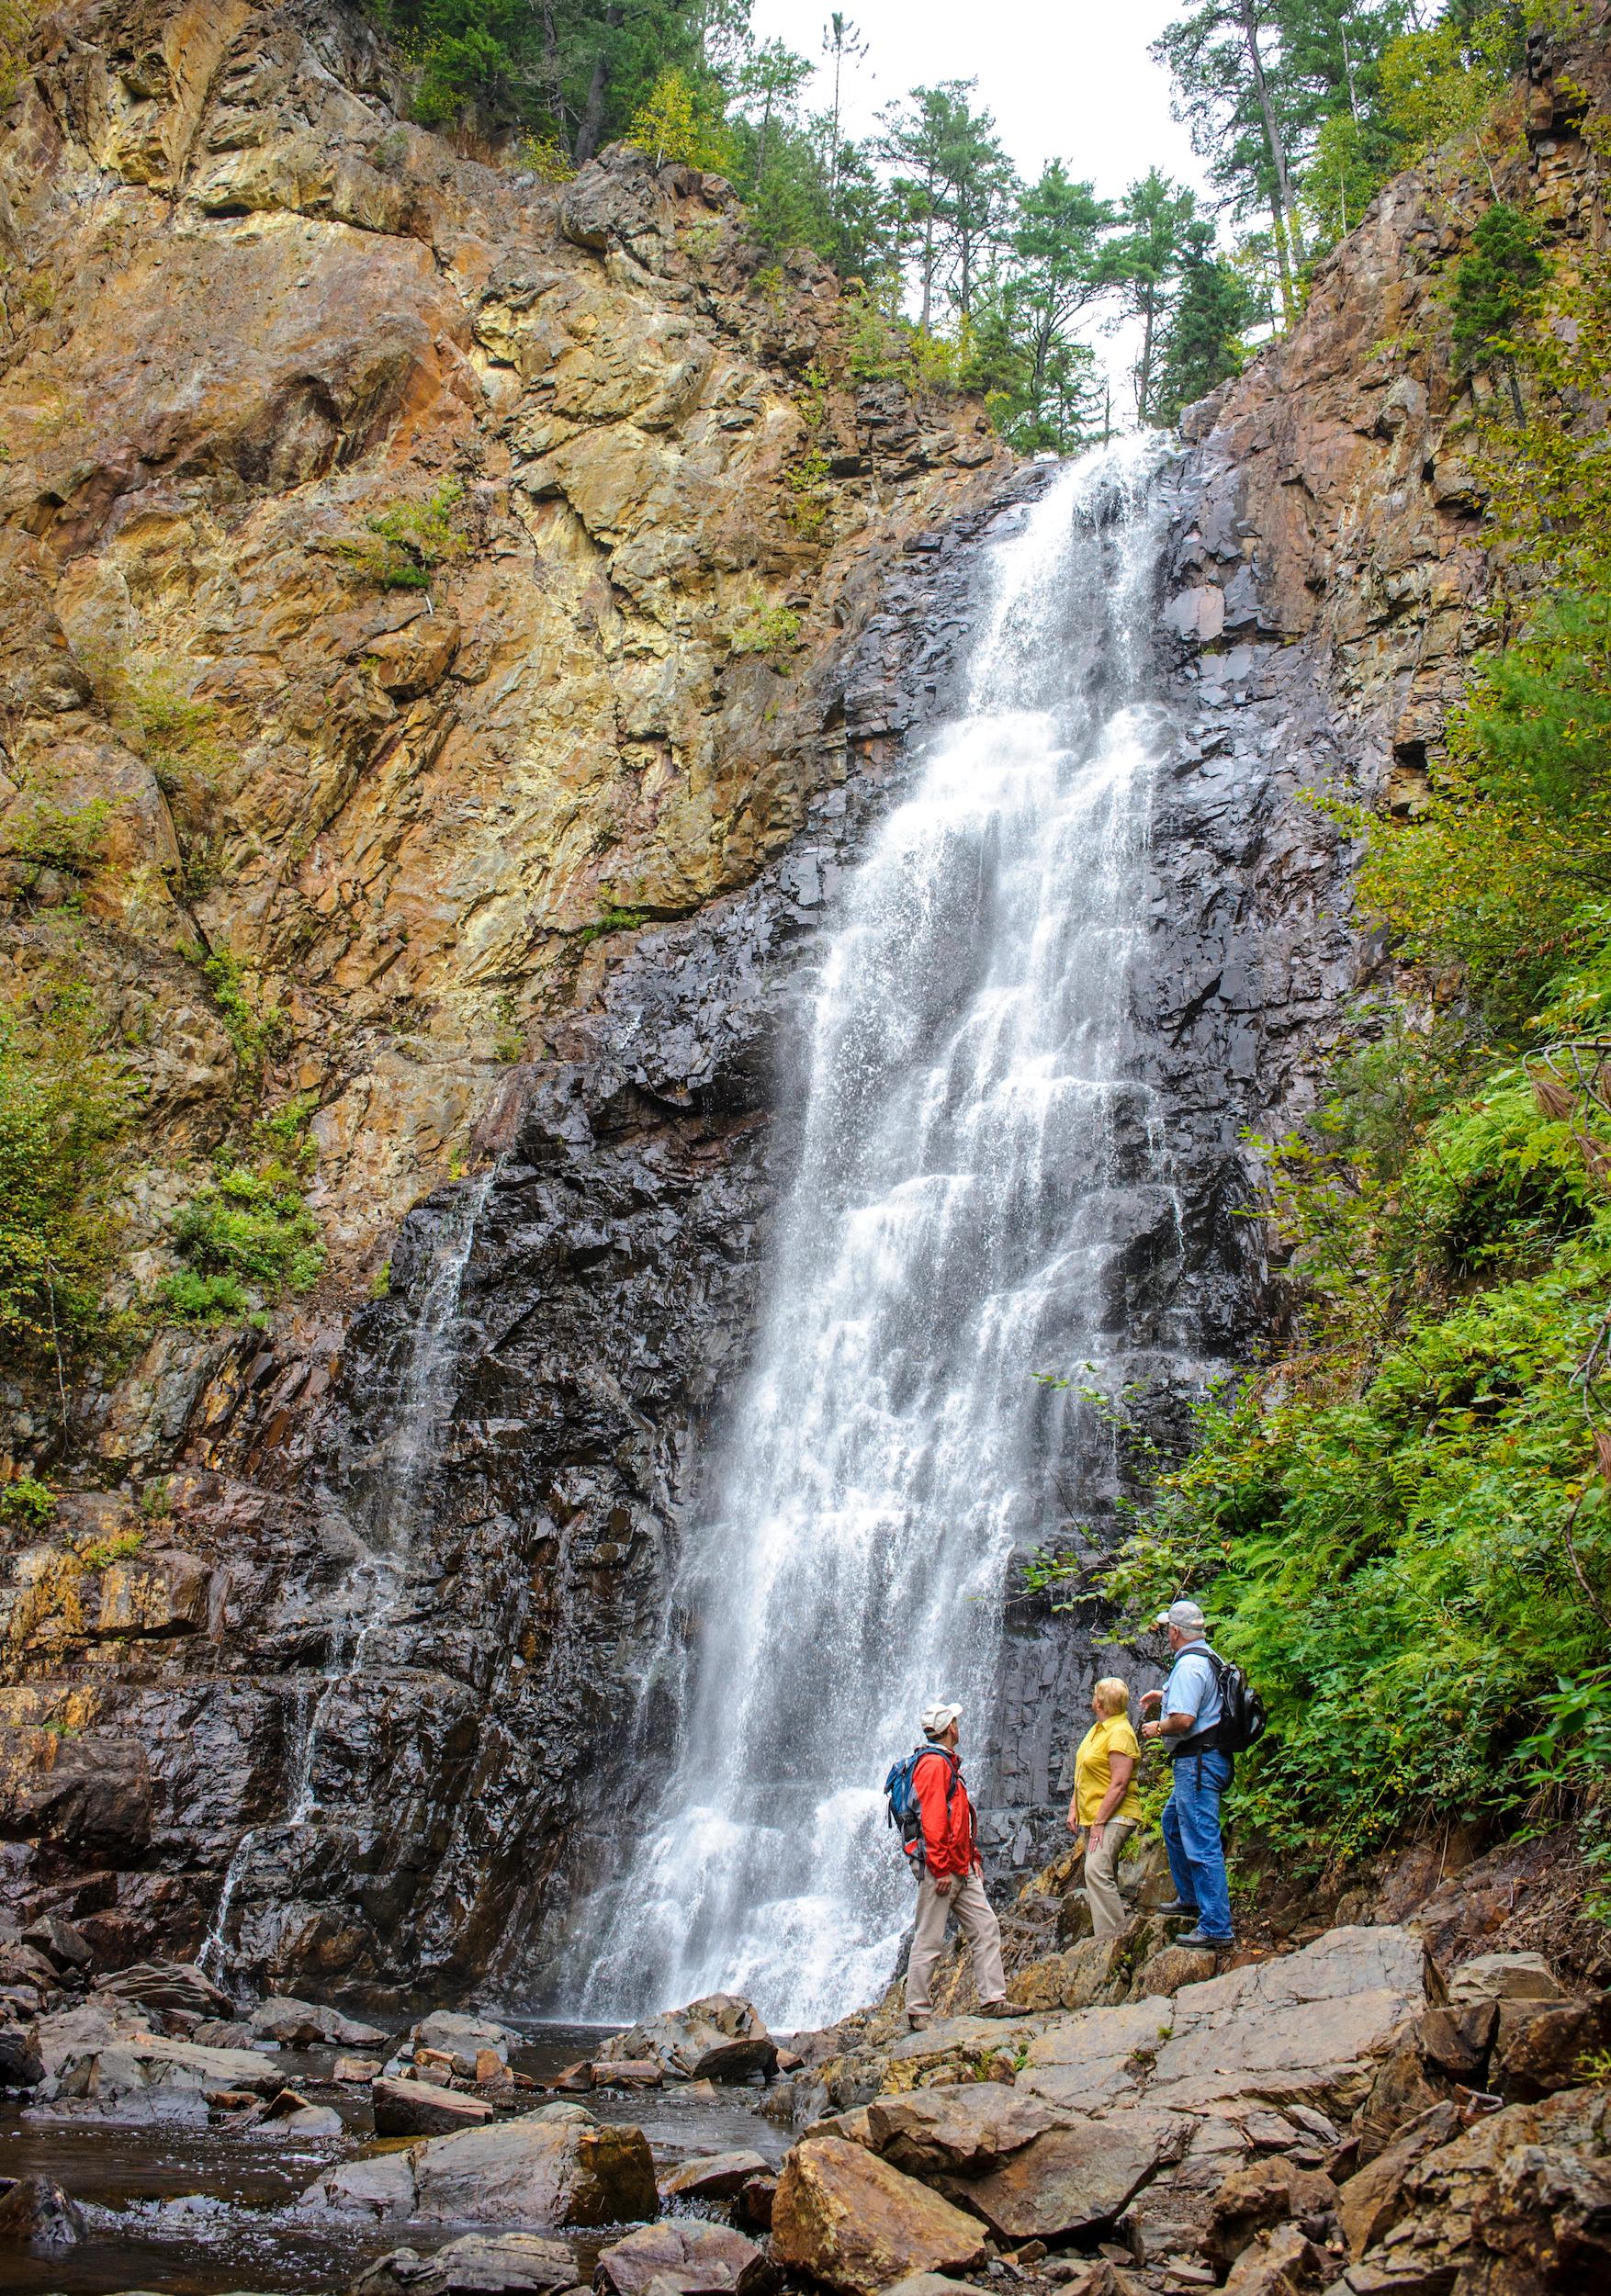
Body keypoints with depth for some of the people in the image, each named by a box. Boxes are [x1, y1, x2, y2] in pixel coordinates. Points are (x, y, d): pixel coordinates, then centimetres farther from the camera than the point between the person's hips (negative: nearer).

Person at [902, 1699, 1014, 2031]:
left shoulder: (948, 1763, 20)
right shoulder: (933, 1763, -13)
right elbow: (932, 1820, -20)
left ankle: (992, 2000, 6)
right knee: (929, 1942, -4)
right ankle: (918, 2012, 1)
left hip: (962, 1870, 10)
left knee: (986, 1928, 5)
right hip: (941, 1869, -10)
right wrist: (941, 1869, -22)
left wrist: (974, 1858, 19)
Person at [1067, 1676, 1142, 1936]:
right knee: (1104, 1876, 12)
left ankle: (1111, 1937, -24)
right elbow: (1084, 1775, 23)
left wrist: (1099, 1822, -22)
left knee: (1097, 1871, -23)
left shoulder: (1120, 1733, -16)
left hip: (1113, 1817, -10)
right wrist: (1074, 1807, 14)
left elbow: (1119, 1784, -21)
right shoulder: (1098, 1729, 15)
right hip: (1091, 1816, 10)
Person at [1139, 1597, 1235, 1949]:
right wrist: (1164, 1696, 30)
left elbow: (1183, 1719, -28)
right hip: (1204, 1760, 11)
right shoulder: (1208, 1658, 13)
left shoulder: (1188, 1665, -19)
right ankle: (1190, 1897, 38)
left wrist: (1157, 1729, -9)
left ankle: (1216, 1928, -9)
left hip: (1197, 1760, -11)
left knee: (1202, 1844, -10)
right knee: (1172, 1822, 28)